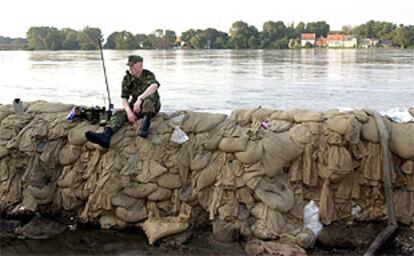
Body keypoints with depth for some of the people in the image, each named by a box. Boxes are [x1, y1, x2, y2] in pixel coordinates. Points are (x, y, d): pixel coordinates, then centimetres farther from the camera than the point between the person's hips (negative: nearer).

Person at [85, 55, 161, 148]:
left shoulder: (148, 75, -15)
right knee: (120, 114, -23)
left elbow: (154, 86, -37)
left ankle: (146, 123, -41)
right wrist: (129, 111, -25)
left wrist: (140, 99, -50)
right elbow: (124, 98, -4)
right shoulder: (127, 79, 0)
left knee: (150, 95, -35)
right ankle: (105, 135, -47)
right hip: (136, 107, 4)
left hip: (152, 106, -4)